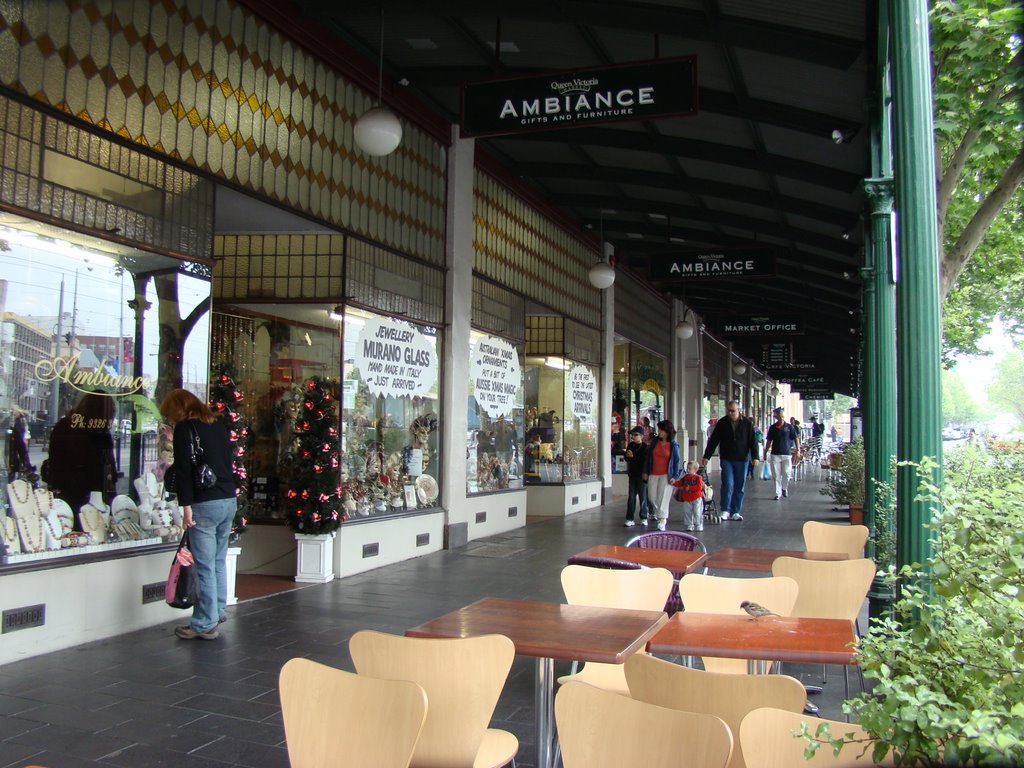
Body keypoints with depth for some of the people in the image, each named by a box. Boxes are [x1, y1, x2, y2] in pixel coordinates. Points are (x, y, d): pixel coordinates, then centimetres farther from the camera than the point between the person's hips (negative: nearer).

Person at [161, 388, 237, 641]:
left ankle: (205, 625, 4)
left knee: (205, 566, -2)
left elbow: (184, 468, -13)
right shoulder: (218, 424, 15)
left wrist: (186, 507, -13)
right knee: (219, 560, 18)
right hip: (228, 500, 8)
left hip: (205, 504, -8)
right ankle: (217, 610, 29)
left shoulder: (185, 428, -6)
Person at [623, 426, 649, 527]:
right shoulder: (630, 445, 6)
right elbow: (627, 458, 8)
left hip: (642, 475, -5)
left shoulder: (645, 447, -11)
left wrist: (633, 457, -19)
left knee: (643, 497, 5)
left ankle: (644, 518, 16)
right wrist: (627, 455, -14)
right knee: (631, 497, 4)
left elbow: (644, 461, -18)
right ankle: (630, 519, 6)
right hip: (632, 474, 5)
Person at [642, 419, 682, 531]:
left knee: (663, 498, -8)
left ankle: (662, 522, -5)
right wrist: (645, 472, 7)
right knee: (652, 497, 6)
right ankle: (664, 515, 27)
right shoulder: (655, 442, 6)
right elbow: (648, 457, 11)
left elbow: (676, 461, -3)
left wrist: (675, 476, -9)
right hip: (653, 475, 5)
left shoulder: (673, 445, -4)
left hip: (666, 476, -5)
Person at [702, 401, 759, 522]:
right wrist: (706, 456, -3)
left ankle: (735, 512, 14)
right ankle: (725, 510, -4)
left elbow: (752, 442, 2)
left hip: (742, 460, 1)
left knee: (739, 487, 5)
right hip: (726, 459, -1)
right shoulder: (722, 423, 0)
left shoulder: (747, 424, 0)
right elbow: (713, 441, 1)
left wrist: (755, 457, -7)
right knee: (728, 484, -11)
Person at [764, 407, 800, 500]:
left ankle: (784, 488, 25)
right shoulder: (772, 428, 4)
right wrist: (765, 452, 8)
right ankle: (778, 493, 9)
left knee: (786, 473, -1)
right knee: (776, 475, 1)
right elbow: (769, 441, 10)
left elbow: (796, 438, 3)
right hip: (775, 454, 1)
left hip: (787, 454, -1)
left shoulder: (789, 427, 1)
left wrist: (798, 449, -8)